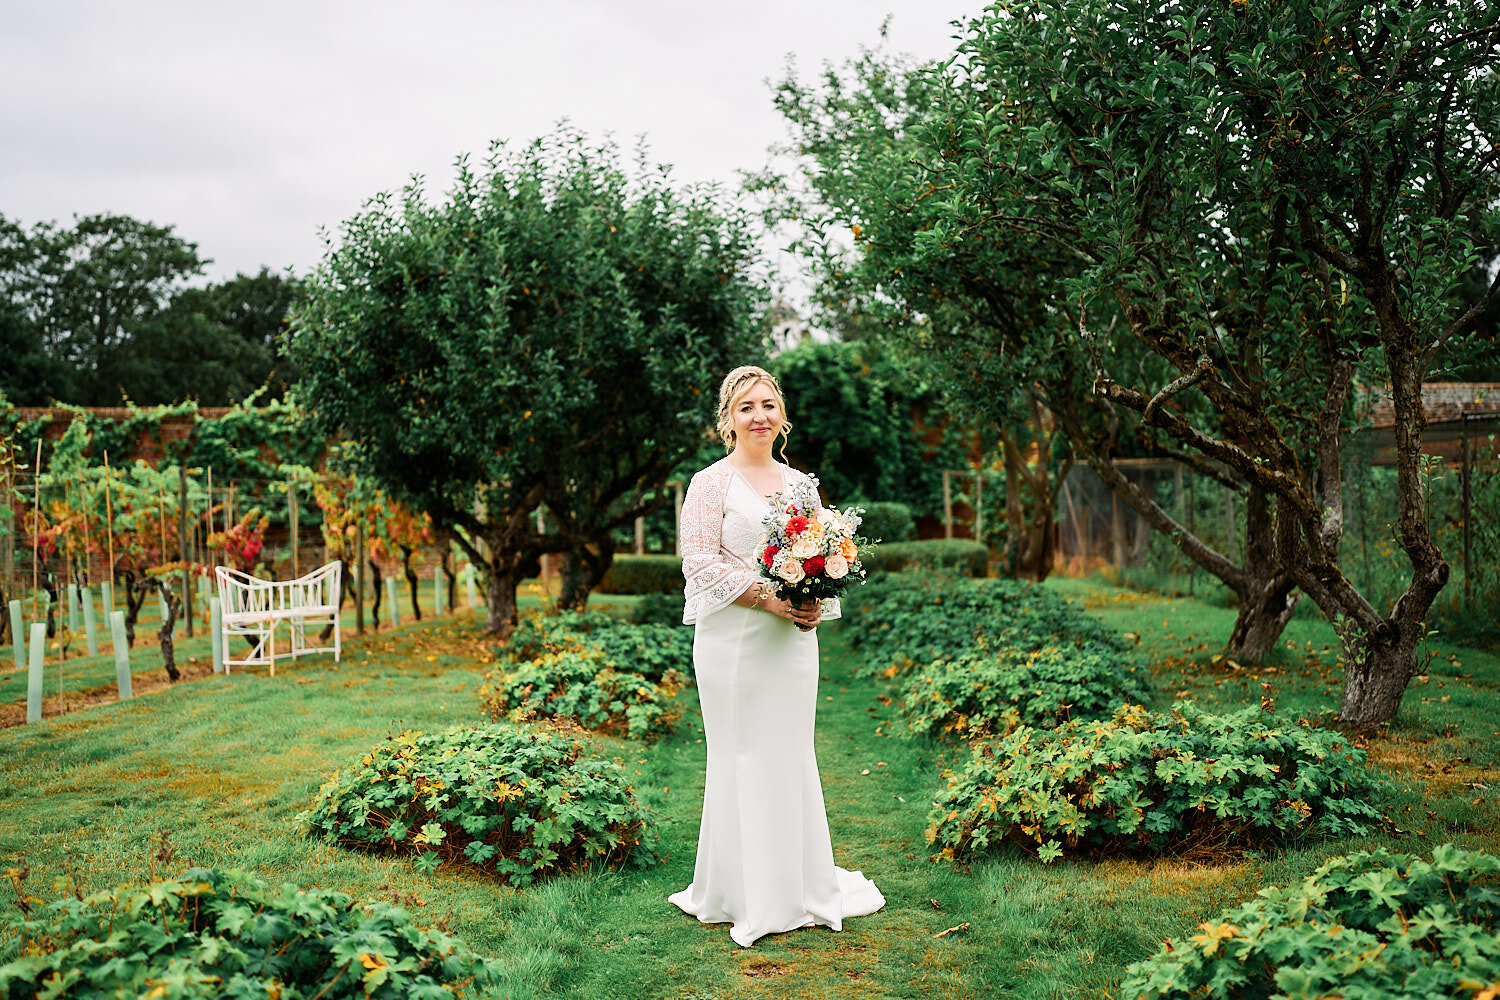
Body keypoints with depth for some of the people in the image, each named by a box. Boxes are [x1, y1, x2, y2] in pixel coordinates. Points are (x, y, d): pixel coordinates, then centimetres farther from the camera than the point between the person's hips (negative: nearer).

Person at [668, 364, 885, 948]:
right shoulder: (710, 484, -3)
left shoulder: (799, 483, 13)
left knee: (792, 754, 10)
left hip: (793, 639, 5)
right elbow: (700, 563, -10)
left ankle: (799, 885, 23)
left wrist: (815, 604, -3)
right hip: (735, 640, -5)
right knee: (741, 757, 1)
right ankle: (745, 897, 13)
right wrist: (767, 598, -18)